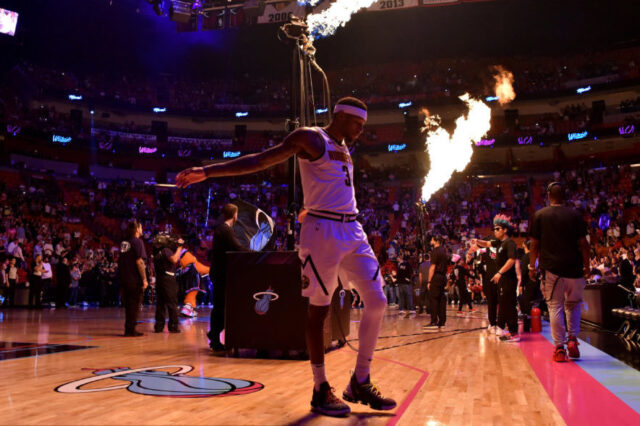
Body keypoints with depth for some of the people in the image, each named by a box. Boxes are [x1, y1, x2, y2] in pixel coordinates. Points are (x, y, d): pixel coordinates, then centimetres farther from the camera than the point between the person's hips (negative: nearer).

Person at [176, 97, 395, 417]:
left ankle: (360, 383, 14)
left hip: (352, 230, 8)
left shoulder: (344, 148, 20)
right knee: (318, 308, -2)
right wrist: (207, 171, -21)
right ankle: (320, 390, 12)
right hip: (323, 231, -8)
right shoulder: (311, 138, -5)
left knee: (377, 301, 2)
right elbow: (261, 160, -13)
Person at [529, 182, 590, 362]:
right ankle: (573, 339, 8)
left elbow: (535, 244, 1)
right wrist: (586, 265, 13)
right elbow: (583, 243, 2)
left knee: (555, 307, 3)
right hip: (574, 268, 1)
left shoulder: (539, 215, 1)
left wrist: (532, 266, 9)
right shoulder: (575, 215, 3)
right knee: (573, 304, 19)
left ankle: (559, 348, 2)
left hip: (551, 268, -1)